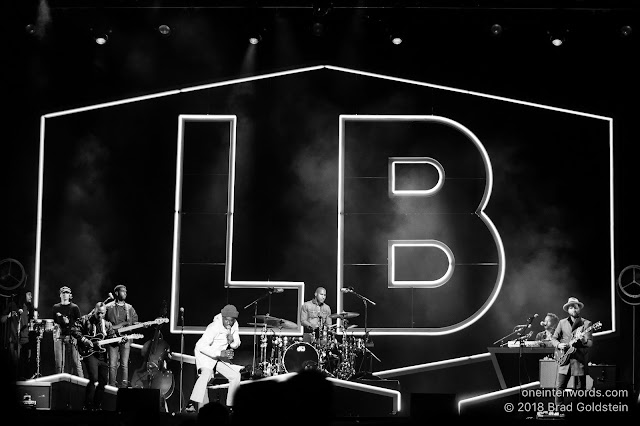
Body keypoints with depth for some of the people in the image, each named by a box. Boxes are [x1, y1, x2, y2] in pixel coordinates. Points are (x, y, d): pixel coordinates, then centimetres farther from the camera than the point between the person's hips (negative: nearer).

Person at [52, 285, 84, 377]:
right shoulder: (56, 307, 15)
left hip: (71, 336, -3)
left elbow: (79, 323, 4)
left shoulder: (74, 307, 7)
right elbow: (53, 322, 19)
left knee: (75, 361, -7)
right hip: (59, 337, 3)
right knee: (59, 362, -1)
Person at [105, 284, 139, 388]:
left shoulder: (129, 308, 13)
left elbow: (135, 323, 11)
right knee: (112, 365, -3)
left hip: (126, 339, 2)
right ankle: (112, 387, 3)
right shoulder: (108, 307, 5)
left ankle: (124, 386, 2)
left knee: (124, 365, -1)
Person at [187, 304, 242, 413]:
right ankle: (191, 404, -38)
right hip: (205, 353, -7)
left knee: (236, 376, -4)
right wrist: (220, 353, -36)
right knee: (206, 374, -33)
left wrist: (232, 341, -20)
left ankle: (230, 407, 4)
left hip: (220, 357, 7)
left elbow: (236, 345, 5)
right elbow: (202, 346, -30)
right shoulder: (214, 327, -27)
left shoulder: (234, 325, -5)